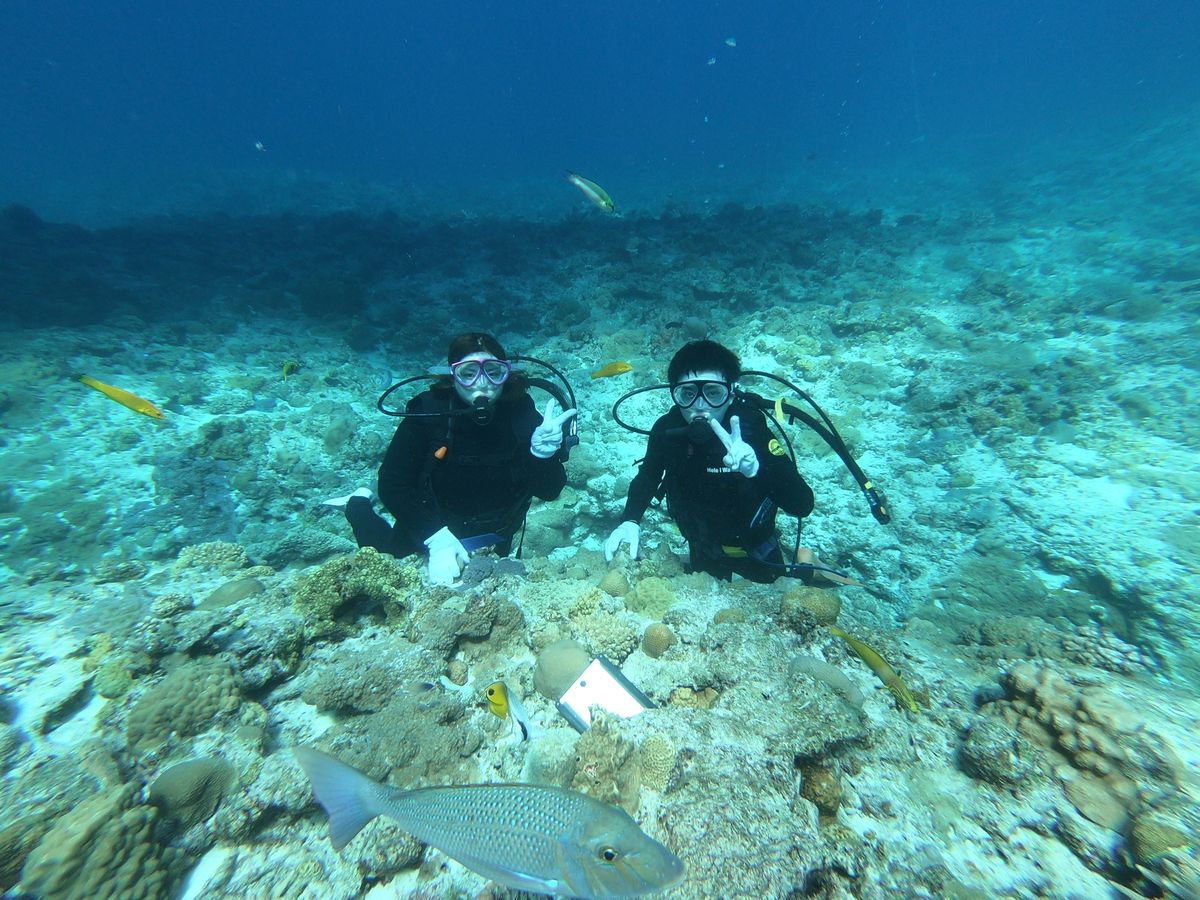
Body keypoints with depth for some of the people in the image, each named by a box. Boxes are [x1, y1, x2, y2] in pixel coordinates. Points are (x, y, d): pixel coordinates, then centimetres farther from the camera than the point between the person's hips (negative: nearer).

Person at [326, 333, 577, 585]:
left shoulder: (520, 410, -22)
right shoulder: (428, 411, -26)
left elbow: (550, 491, -22)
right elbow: (392, 484, -24)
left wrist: (543, 451, -42)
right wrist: (437, 538, -36)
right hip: (425, 534, -2)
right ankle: (359, 505, 42)